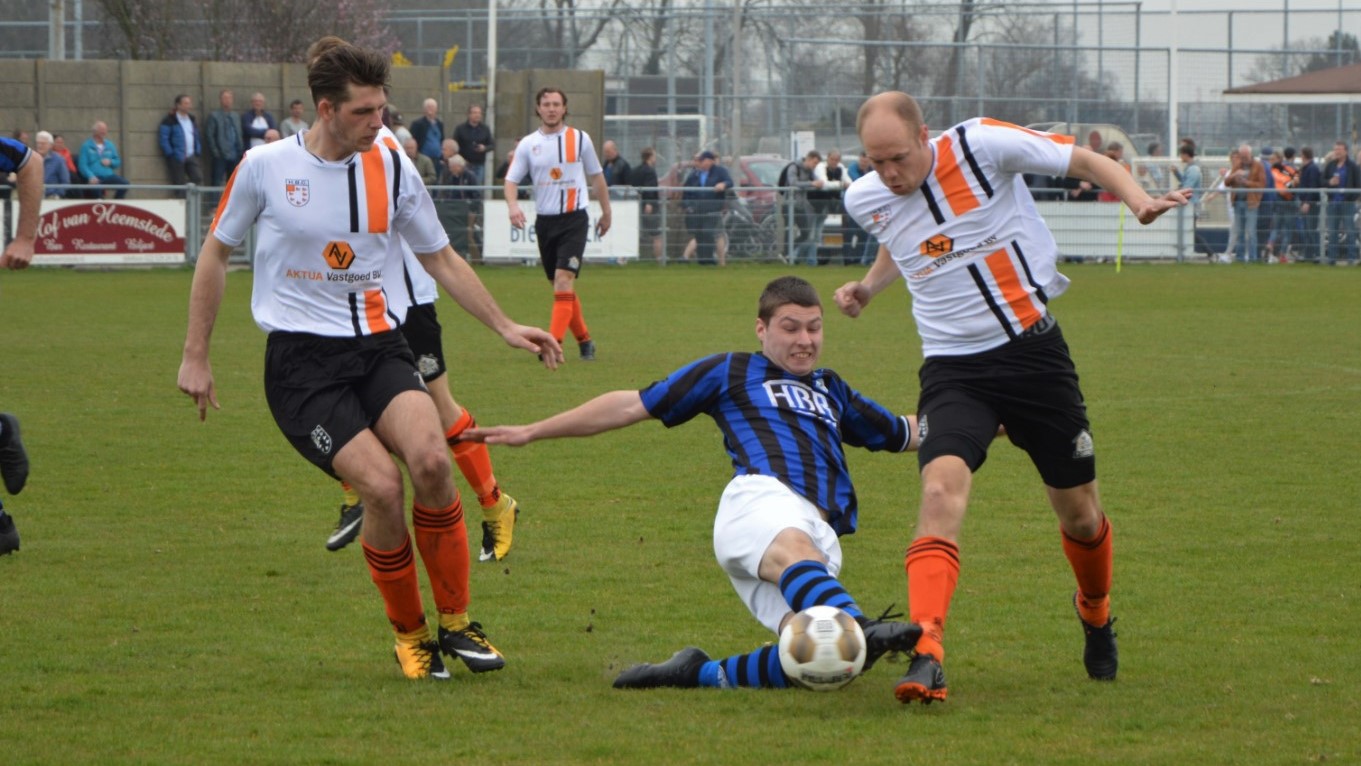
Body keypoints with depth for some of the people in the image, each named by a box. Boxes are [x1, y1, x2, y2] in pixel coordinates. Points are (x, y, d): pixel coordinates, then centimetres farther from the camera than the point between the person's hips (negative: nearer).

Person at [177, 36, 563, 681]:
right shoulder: (265, 167, -5)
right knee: (381, 484, -22)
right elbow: (216, 252, 8)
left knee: (431, 460, -25)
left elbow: (441, 260, 15)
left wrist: (505, 327, 9)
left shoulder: (392, 169, 3)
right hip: (302, 361, -3)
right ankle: (409, 635, 0)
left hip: (380, 347, 3)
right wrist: (195, 356, 8)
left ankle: (456, 625, -8)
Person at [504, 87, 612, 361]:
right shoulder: (528, 144, 4)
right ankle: (584, 340, 25)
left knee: (564, 281, -18)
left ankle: (555, 342, -23)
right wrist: (513, 205, -19)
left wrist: (606, 213, 18)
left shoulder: (580, 139, 2)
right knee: (560, 286, 10)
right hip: (545, 222, 3)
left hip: (574, 218, -3)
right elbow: (511, 180, 2)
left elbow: (596, 177, 13)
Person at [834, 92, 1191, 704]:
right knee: (941, 489, -26)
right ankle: (925, 653, -34)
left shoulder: (982, 145, -14)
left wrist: (1139, 201, -22)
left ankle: (1095, 612, 42)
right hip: (952, 369, 1)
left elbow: (1086, 161, -5)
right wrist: (869, 286, 8)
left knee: (1079, 515, 9)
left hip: (1032, 350, -1)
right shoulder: (866, 201, -1)